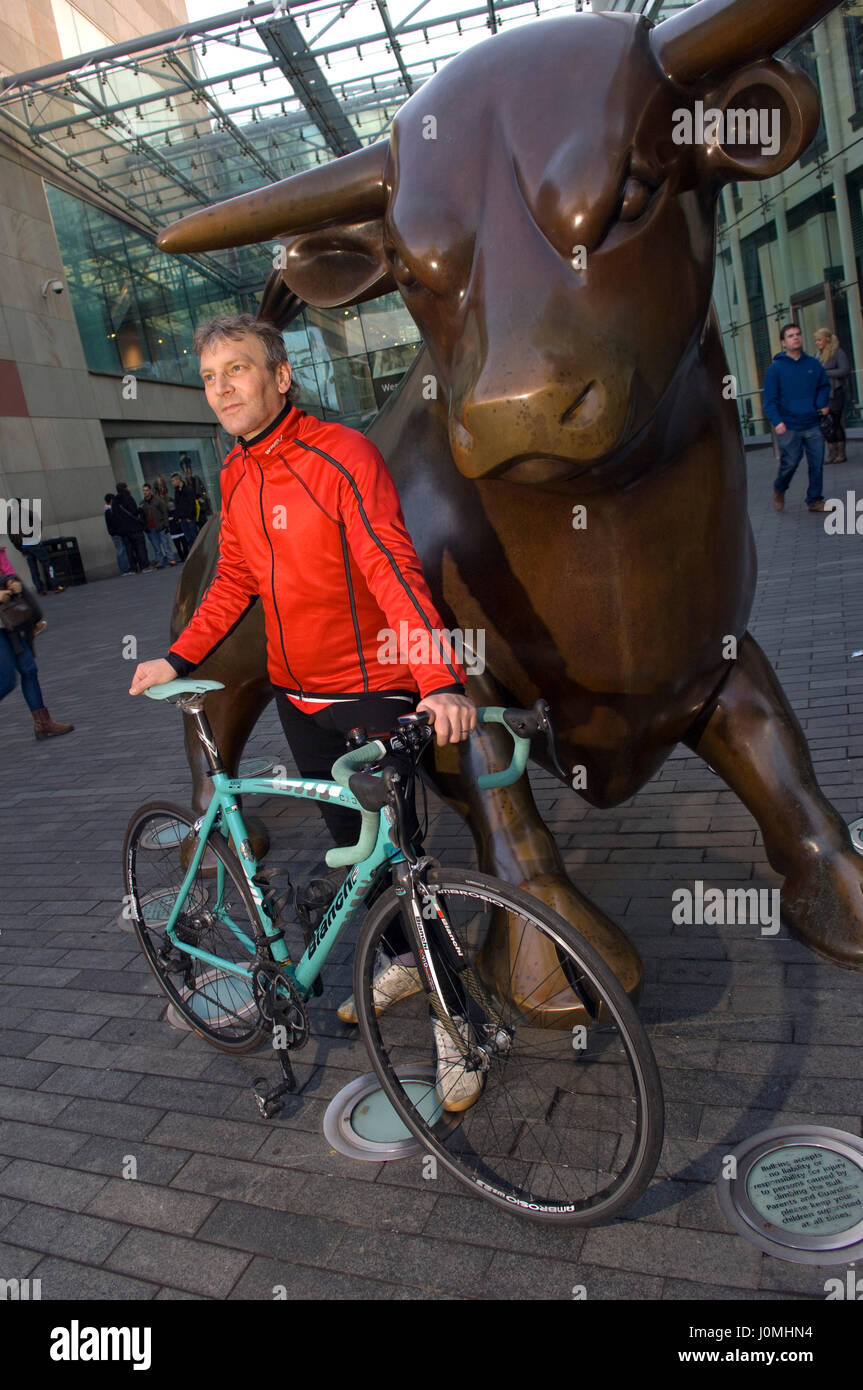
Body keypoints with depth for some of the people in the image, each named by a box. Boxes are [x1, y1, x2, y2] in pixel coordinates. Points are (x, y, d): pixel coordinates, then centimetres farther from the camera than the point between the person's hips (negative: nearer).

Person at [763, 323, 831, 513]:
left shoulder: (813, 364, 8)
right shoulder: (776, 368, -2)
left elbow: (824, 385, 21)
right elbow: (770, 399, -6)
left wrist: (822, 403, 2)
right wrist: (777, 421, -19)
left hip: (812, 425, 4)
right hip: (789, 427, -3)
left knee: (817, 463, 2)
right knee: (790, 462, -2)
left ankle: (815, 500, 13)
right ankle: (779, 490, 27)